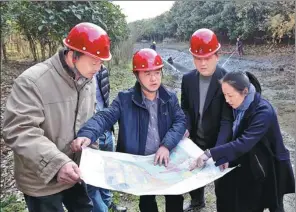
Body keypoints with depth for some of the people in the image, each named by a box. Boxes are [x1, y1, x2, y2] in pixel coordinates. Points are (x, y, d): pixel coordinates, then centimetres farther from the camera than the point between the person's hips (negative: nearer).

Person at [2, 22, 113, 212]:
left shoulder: (87, 79, 0)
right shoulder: (32, 81, -23)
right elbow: (18, 131, -28)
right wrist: (56, 162, -37)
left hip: (74, 174, 7)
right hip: (42, 182, -6)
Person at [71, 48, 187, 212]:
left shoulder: (170, 98, -1)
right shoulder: (125, 99, -10)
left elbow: (180, 121, -8)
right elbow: (104, 117, -22)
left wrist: (167, 145, -25)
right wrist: (86, 134, -42)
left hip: (166, 160, 2)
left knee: (175, 197, 18)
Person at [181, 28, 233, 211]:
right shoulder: (188, 78, -6)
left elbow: (228, 119, -23)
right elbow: (185, 108, 4)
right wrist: (186, 128, -15)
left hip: (218, 142, -5)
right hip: (195, 139, 5)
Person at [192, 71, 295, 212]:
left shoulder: (263, 111, -30)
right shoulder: (239, 106, -7)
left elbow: (244, 143, -37)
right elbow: (237, 137, 0)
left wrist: (210, 153, -38)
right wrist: (226, 157, -16)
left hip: (271, 167, -6)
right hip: (250, 164, 6)